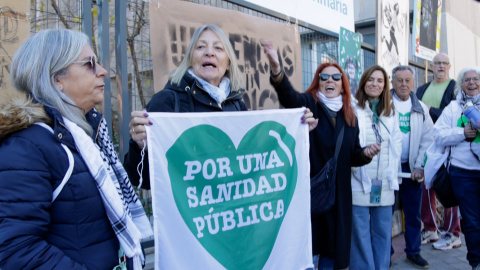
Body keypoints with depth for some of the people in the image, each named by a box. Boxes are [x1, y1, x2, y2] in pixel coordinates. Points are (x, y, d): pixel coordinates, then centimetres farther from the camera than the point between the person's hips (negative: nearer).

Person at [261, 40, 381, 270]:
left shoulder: (349, 116, 10)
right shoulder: (308, 104, -4)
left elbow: (352, 157, 16)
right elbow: (288, 95, -27)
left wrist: (365, 153, -7)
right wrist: (276, 68, -46)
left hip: (338, 194, 5)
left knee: (333, 251, 15)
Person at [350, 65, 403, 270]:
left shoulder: (390, 112, 14)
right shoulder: (353, 109, -2)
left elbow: (396, 144, 13)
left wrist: (392, 172, 5)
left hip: (384, 184, 5)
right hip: (359, 183, -4)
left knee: (383, 232, 12)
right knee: (360, 234, 2)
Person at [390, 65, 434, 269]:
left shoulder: (421, 108, 8)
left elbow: (427, 139, 5)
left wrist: (419, 166, -4)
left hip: (412, 168, 3)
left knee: (413, 212, 11)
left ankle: (413, 251, 27)